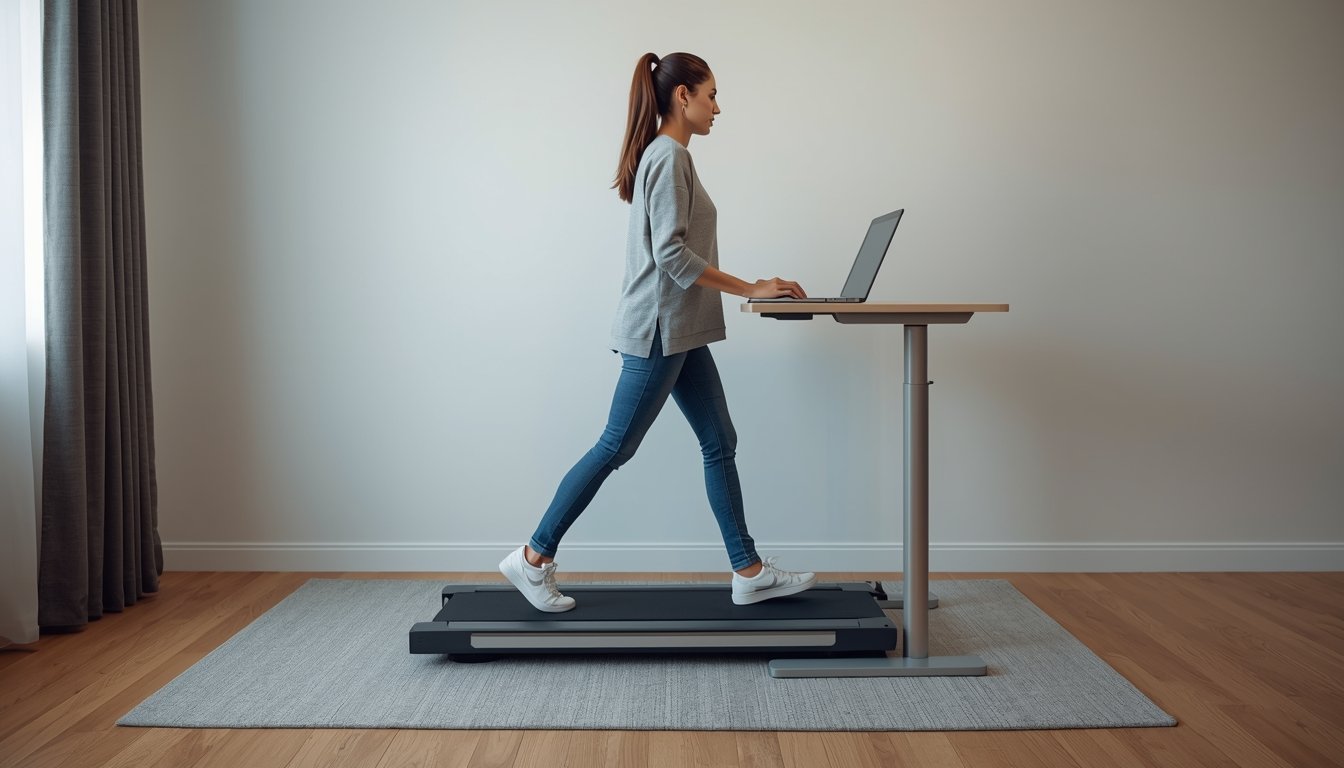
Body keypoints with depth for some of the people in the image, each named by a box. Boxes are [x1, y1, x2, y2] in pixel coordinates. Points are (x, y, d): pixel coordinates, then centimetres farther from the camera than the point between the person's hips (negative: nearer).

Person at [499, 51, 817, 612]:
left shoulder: (666, 155, 16)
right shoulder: (668, 155, -13)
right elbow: (671, 254, -21)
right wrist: (749, 289, -18)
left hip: (679, 333, 10)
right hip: (659, 330, -10)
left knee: (719, 443, 9)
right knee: (616, 447, -2)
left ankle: (749, 573, 15)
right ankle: (533, 558, 10)